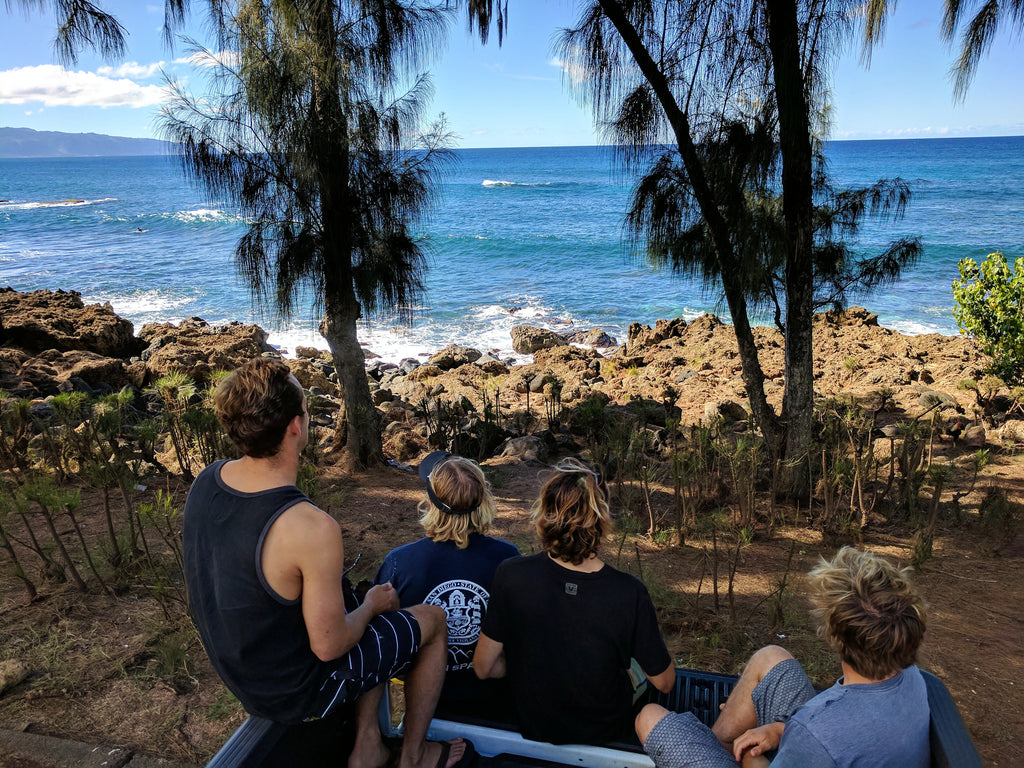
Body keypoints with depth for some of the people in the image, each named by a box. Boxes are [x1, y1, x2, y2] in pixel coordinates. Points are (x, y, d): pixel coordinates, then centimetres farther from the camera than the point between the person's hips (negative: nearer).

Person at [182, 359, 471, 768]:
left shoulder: (204, 481, -11)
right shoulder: (312, 528, -37)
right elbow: (329, 647, -26)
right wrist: (370, 606, -4)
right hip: (295, 692, -7)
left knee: (380, 597, 25)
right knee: (433, 619, 11)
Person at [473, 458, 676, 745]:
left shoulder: (511, 576, -26)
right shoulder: (629, 594, -29)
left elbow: (483, 668, -12)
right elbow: (665, 683, -12)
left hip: (530, 730, 1)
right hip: (606, 737, -1)